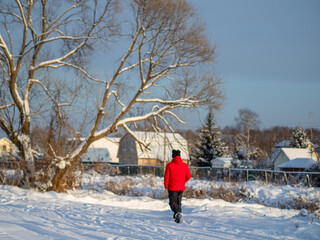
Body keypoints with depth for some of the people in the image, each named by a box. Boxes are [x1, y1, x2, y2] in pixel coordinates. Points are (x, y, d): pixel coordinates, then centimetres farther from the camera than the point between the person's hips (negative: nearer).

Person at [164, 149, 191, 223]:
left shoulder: (169, 165, -10)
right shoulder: (185, 165, 0)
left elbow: (166, 177, -9)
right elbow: (188, 176, 4)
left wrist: (166, 187, 2)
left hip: (172, 187, -4)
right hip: (181, 187, 4)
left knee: (172, 202, 2)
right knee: (178, 202, 18)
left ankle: (178, 213, -23)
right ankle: (176, 216, 22)